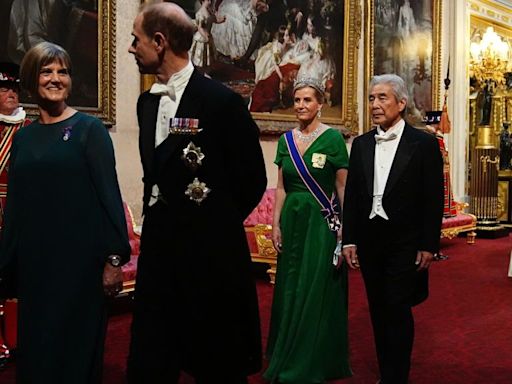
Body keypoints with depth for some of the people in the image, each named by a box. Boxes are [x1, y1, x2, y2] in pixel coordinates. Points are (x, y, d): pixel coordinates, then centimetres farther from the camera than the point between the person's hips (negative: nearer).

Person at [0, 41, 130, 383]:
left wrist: (114, 258, -13)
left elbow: (109, 194, -8)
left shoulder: (89, 129, -4)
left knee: (77, 347, 5)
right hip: (34, 262, 5)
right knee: (35, 346, 13)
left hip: (81, 259, -4)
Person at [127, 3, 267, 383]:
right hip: (158, 250, 6)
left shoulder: (222, 101, -13)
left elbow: (252, 180, -7)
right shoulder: (148, 101, 9)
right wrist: (160, 220, 11)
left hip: (211, 253, -6)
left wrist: (215, 225, 3)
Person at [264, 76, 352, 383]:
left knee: (317, 292, 0)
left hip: (322, 221, -5)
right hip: (292, 220, 5)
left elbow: (343, 187, -6)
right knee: (290, 290, 11)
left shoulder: (333, 138, -7)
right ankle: (286, 359, 27)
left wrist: (344, 228, -12)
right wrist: (276, 224, 4)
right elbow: (281, 187, 11)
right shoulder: (286, 140, 8)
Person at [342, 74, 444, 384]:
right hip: (369, 240, 5)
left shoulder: (424, 143, -4)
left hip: (405, 243, -4)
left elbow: (434, 199, -6)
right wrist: (349, 240, 3)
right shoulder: (361, 144, 8)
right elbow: (351, 195, 8)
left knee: (398, 311, -4)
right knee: (379, 310, 12)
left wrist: (429, 246, -9)